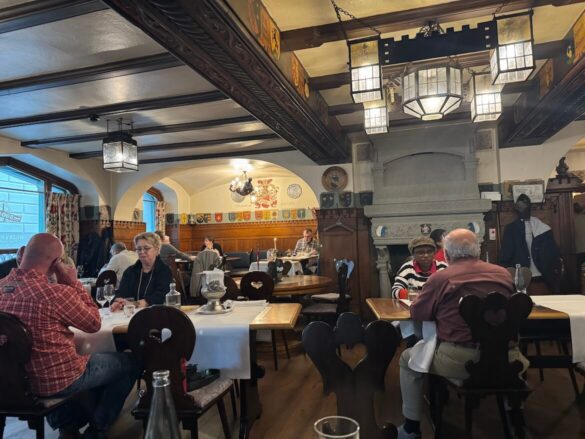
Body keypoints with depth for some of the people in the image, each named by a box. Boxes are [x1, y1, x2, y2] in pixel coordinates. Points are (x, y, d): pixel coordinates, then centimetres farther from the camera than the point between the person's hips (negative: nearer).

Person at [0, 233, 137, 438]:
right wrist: (74, 283, -14)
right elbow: (94, 323, -14)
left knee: (95, 357, 31)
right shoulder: (55, 293, -30)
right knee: (130, 361, 12)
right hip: (58, 380, -8)